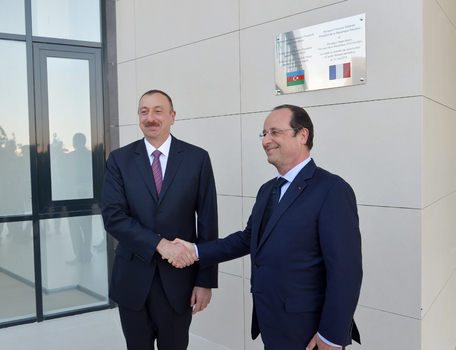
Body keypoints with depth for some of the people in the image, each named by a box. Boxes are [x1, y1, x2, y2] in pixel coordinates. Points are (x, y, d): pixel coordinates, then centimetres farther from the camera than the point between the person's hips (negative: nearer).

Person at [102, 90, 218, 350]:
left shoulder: (197, 158, -2)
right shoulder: (119, 160, 0)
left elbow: (207, 222, -2)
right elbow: (113, 216, -10)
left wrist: (206, 280, -4)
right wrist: (160, 244, -22)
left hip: (178, 280, -1)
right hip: (132, 280, 1)